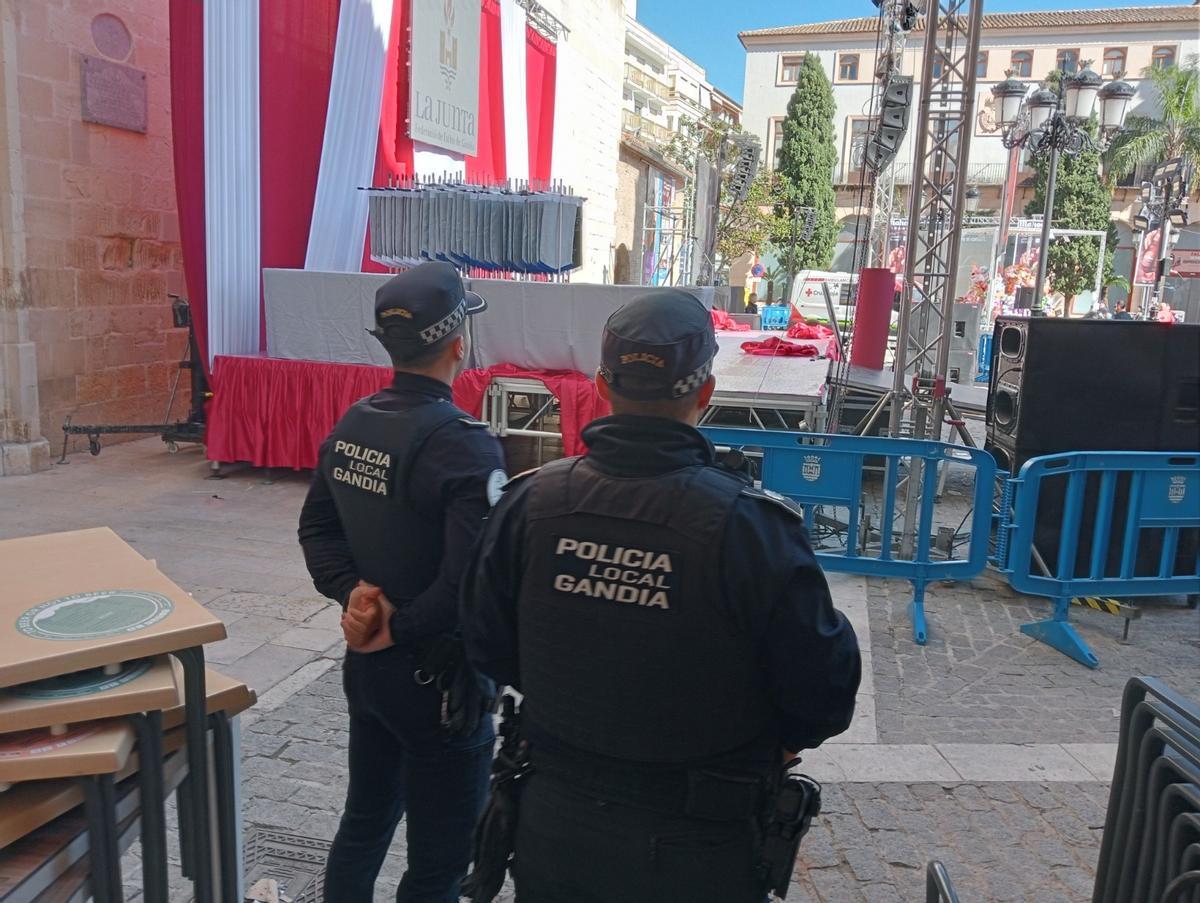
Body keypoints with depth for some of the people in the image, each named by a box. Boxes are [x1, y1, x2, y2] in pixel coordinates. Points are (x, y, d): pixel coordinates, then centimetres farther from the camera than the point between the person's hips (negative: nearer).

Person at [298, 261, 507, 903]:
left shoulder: (352, 424, 0)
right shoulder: (464, 446, -24)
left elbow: (318, 528, 7)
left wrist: (353, 591, -7)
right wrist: (400, 628, -18)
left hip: (365, 663, 8)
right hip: (437, 679, -8)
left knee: (365, 820, 27)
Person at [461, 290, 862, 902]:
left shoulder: (531, 501, -14)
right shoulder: (748, 524, -24)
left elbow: (488, 646, -1)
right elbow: (823, 687, -16)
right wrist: (779, 740, 6)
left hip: (555, 827, 3)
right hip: (693, 847, -2)